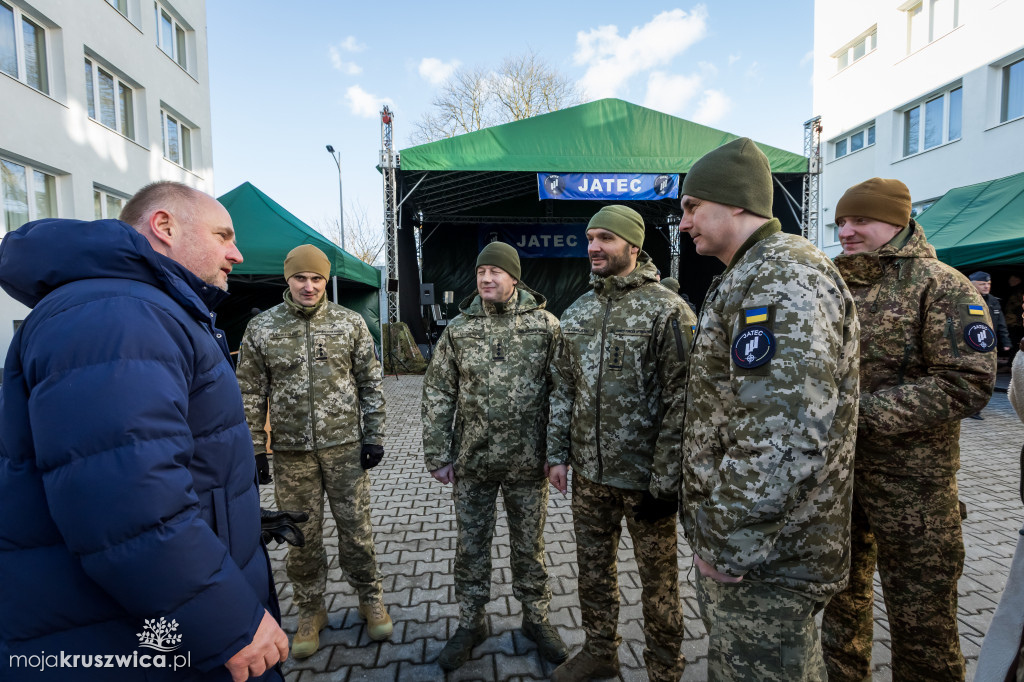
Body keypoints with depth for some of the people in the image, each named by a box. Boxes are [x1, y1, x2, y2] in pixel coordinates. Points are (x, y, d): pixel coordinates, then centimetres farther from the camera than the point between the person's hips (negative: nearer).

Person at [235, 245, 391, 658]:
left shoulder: (350, 323, -1)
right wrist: (253, 450, 1)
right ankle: (310, 610, 34)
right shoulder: (261, 328, 0)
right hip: (292, 452, 1)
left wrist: (374, 436, -1)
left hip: (345, 446, 0)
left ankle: (370, 600, 31)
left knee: (356, 529, 9)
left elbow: (371, 383, 2)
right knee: (302, 536, 13)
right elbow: (251, 395, 3)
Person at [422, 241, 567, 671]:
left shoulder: (545, 325, -5)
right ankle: (471, 623, 35)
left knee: (529, 545, 15)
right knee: (471, 545, 15)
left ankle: (535, 618, 37)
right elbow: (437, 395, 1)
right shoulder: (458, 329, -1)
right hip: (472, 461, 2)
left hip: (528, 461, -1)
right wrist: (437, 455, -1)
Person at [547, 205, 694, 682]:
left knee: (658, 578, 12)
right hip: (588, 473, 6)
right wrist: (557, 454, 6)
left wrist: (665, 479, -16)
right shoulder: (577, 312, 7)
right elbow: (562, 389, 11)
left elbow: (680, 401, -14)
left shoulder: (666, 310, -11)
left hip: (643, 476, -5)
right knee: (593, 567, 19)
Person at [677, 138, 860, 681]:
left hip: (764, 558, -10)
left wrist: (729, 542, -20)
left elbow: (788, 436, -31)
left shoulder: (783, 275, -21)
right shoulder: (750, 276, 14)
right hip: (737, 539, 10)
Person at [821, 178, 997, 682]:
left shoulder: (940, 286, -8)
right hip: (833, 469, 6)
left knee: (921, 616, 8)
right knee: (840, 589, 21)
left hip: (909, 475, -5)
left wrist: (864, 413, -23)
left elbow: (968, 383, -17)